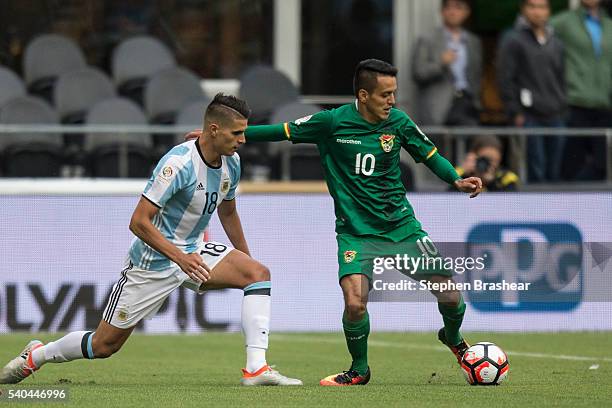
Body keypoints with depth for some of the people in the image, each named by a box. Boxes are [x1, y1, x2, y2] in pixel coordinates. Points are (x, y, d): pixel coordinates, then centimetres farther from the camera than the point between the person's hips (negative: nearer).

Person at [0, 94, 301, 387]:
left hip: (193, 253, 7)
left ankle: (256, 368, -22)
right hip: (154, 261, -7)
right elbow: (139, 222, -28)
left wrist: (245, 257, 22)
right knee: (104, 345, 0)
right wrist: (180, 257, -35)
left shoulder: (231, 162, -2)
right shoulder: (179, 163, -27)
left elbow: (227, 212, 19)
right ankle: (36, 356, 28)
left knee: (259, 273, -17)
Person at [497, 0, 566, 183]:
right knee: (535, 173, -10)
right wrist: (515, 113, -10)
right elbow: (505, 79, -5)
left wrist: (563, 109, 12)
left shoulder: (556, 43, 16)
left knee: (555, 172, 5)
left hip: (555, 117, 6)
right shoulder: (513, 40, -1)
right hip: (529, 118, -6)